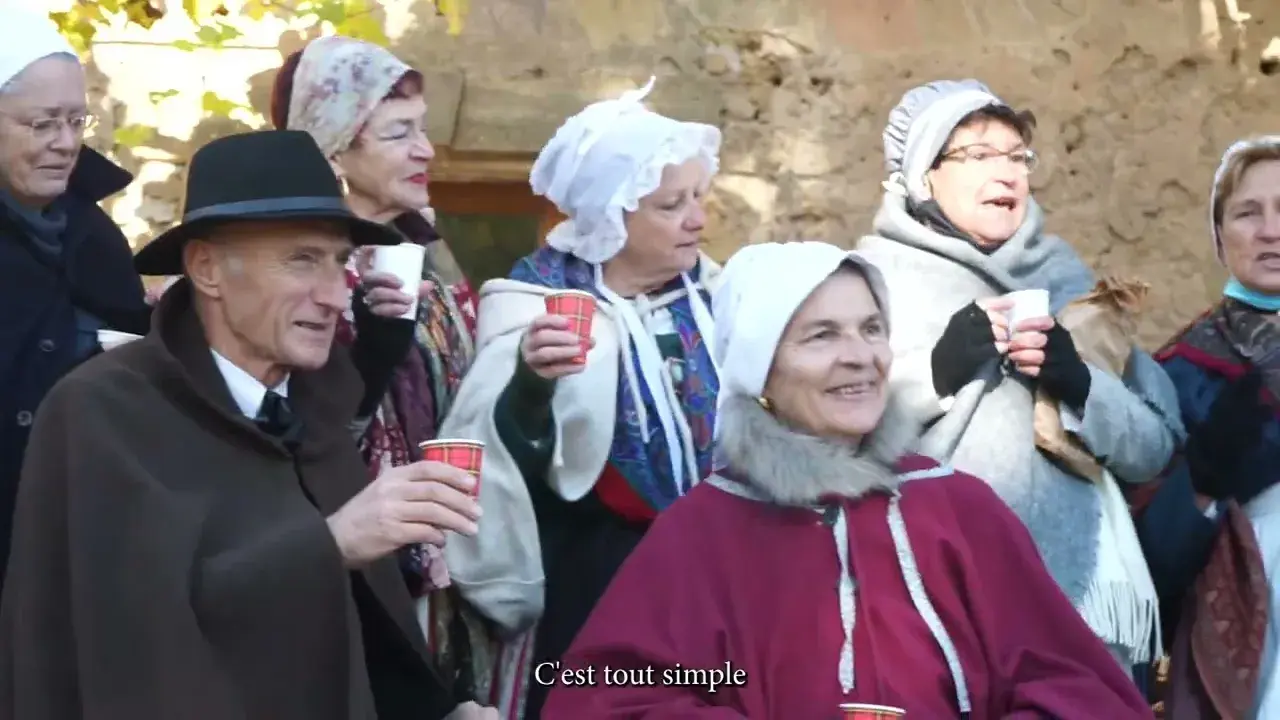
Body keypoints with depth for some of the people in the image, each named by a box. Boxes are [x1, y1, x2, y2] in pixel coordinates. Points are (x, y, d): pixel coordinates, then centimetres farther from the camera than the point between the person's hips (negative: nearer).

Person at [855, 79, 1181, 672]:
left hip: (1081, 595, 4)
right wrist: (937, 369, -19)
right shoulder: (876, 274, 1)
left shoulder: (1064, 276, 13)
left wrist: (1081, 384, -8)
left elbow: (1154, 446, 9)